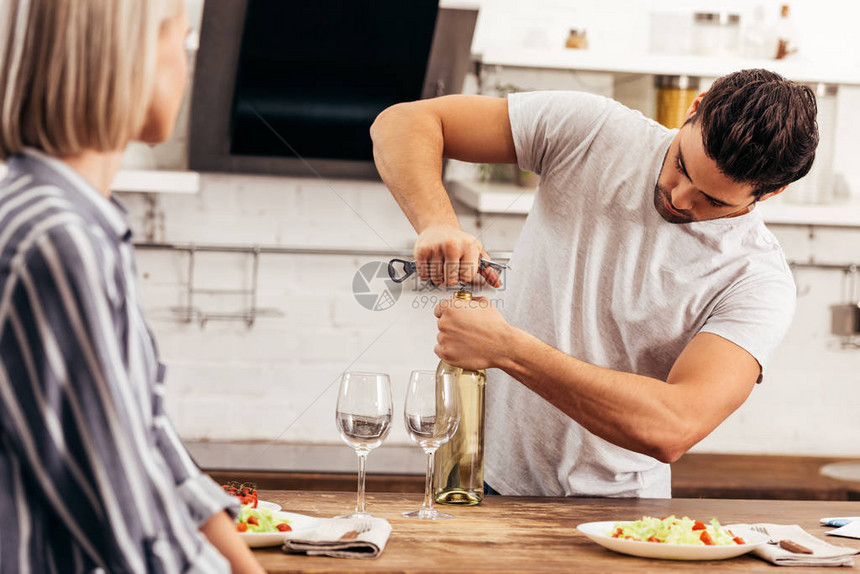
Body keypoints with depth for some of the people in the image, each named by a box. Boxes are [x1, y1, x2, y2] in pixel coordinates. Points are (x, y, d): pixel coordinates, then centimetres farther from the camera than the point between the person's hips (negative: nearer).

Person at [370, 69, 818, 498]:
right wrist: (438, 226, -25)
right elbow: (403, 123, -4)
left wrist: (507, 348, -29)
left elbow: (672, 429, -28)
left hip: (613, 511, -1)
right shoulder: (593, 131, -6)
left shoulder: (759, 281, -15)